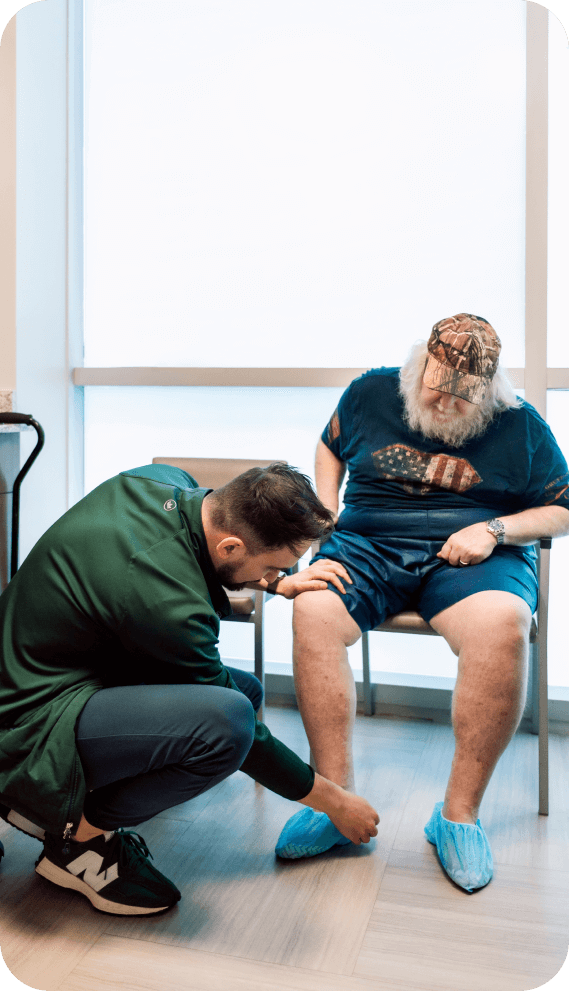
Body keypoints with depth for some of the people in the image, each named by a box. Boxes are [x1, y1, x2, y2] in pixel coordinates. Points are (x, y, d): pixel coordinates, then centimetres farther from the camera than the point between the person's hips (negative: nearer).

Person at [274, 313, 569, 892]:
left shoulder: (521, 425, 4)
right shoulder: (371, 392, 7)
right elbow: (330, 449, 24)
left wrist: (495, 529, -8)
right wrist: (325, 518, 9)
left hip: (474, 557, -1)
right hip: (367, 544, 2)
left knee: (501, 625, -36)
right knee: (313, 611, -31)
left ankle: (460, 812, -22)